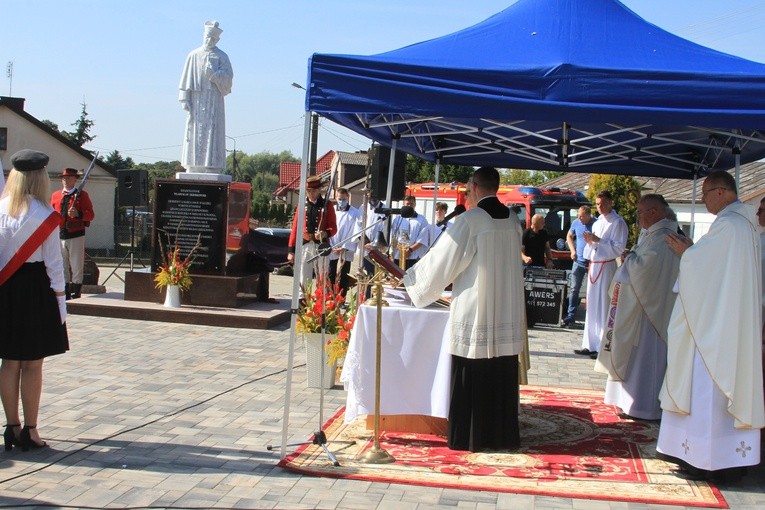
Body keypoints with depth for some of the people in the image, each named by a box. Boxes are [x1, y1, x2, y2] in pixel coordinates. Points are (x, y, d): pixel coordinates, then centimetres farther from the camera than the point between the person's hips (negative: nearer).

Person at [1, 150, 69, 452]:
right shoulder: (45, 216, -10)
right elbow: (53, 262, -9)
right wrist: (59, 297, -2)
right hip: (36, 289, -4)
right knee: (33, 364, 4)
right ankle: (30, 431, 9)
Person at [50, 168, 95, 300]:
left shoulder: (82, 195, 2)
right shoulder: (55, 195, 13)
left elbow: (91, 214, -5)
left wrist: (78, 214, -24)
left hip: (76, 236, -4)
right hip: (59, 236, 4)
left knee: (76, 268, -1)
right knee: (62, 268, 7)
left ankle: (76, 296, 5)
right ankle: (65, 296, 14)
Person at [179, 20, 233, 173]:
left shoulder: (222, 57, 8)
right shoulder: (194, 55, 11)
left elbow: (228, 77, -2)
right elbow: (186, 78, 8)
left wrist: (213, 74, -17)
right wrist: (185, 99, -1)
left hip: (214, 101, -1)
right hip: (196, 100, 1)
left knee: (211, 134, -7)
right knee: (194, 135, -2)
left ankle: (211, 169, -10)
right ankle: (192, 169, -1)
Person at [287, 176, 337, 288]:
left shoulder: (327, 205, 3)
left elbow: (333, 228, 1)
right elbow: (295, 228, 8)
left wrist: (325, 233, -22)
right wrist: (291, 250, 5)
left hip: (321, 247, -2)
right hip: (304, 246, 2)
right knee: (303, 281, 4)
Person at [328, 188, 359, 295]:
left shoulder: (354, 213, -2)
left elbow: (355, 233, -7)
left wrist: (344, 248, -12)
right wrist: (331, 246, -8)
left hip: (347, 250, -2)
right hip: (332, 249, 2)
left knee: (344, 278, 1)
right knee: (330, 276, 4)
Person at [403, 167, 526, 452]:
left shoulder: (470, 220, -11)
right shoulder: (513, 221, 7)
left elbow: (443, 260, -7)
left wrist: (410, 279, 9)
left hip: (474, 313, -6)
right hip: (507, 315, 6)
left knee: (472, 377, 3)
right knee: (502, 377, 11)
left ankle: (470, 437, 10)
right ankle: (503, 435, 18)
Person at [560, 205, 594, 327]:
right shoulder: (576, 223, 3)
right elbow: (569, 236, 20)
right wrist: (573, 251, 7)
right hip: (579, 261, 4)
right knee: (574, 289, 1)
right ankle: (570, 316, 4)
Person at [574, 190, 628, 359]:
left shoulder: (618, 223, -6)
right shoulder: (597, 223, 17)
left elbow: (619, 247, -13)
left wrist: (597, 240, -18)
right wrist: (590, 241, 3)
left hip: (606, 267, -8)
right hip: (594, 266, 8)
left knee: (604, 307, -7)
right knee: (592, 306, 9)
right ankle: (591, 345, 15)